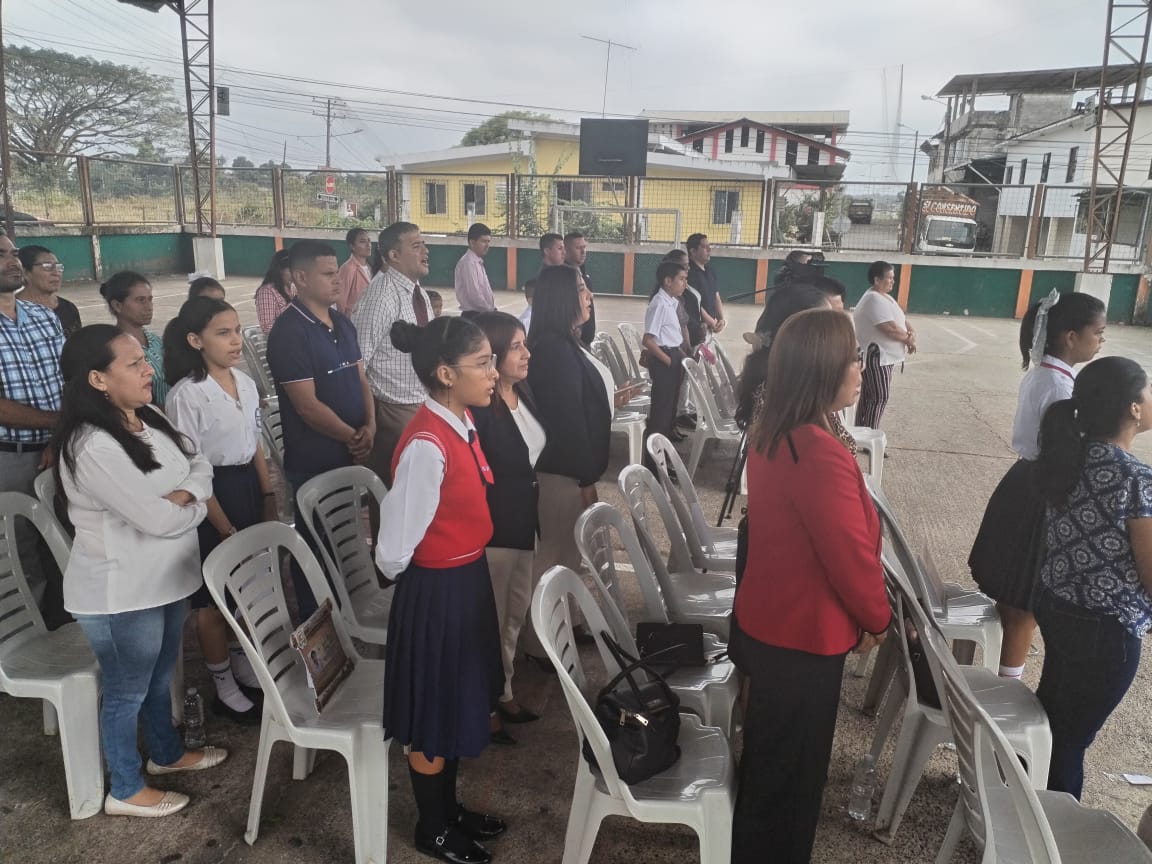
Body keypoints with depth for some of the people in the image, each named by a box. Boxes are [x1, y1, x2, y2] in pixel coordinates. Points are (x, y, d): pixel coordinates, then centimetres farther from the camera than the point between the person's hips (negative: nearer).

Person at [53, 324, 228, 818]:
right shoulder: (92, 447, -27)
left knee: (160, 676, 26)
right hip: (120, 592, -8)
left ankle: (166, 754, 48)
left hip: (166, 578, 8)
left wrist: (181, 495, -17)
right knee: (127, 691, 12)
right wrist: (194, 507, -7)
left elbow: (200, 467, 5)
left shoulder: (150, 419, 2)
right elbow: (159, 520, -28)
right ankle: (125, 791, 33)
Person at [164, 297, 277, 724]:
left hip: (248, 486, 7)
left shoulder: (246, 383, 3)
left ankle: (244, 665, 39)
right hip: (211, 494, -7)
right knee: (214, 601, 8)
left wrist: (269, 498, 10)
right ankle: (224, 688, 25)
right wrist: (224, 528, -14)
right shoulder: (187, 395, -19)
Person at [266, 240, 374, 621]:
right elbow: (307, 405, -19)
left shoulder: (342, 324, 9)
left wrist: (369, 426, -6)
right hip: (314, 461, -7)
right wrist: (352, 437, -11)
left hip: (351, 454, 8)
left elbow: (360, 378, 11)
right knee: (317, 546, 7)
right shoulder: (289, 332, -16)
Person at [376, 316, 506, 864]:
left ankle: (449, 808, 48)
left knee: (459, 704, 25)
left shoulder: (462, 422, -1)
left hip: (469, 578, 9)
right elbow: (393, 550, -23)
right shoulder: (427, 447, -29)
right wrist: (427, 582, -4)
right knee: (434, 717, 14)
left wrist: (468, 571, 16)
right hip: (437, 591, -9)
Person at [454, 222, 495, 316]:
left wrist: (491, 310, 7)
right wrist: (490, 311, -12)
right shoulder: (468, 263, -14)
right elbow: (474, 294, -21)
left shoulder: (478, 262, 17)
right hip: (473, 315, -10)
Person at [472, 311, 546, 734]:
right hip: (493, 528, -8)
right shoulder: (477, 407, -24)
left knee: (515, 613, 22)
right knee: (490, 620, 8)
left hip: (523, 521, 9)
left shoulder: (523, 392, 3)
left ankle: (502, 692, 41)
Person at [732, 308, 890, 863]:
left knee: (767, 757, 27)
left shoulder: (769, 435, -1)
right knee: (792, 771, 13)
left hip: (763, 623, 9)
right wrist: (877, 620, -3)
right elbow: (852, 557, -23)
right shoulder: (821, 455, -30)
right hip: (803, 638, -9)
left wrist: (859, 617, 16)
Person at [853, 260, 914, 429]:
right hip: (875, 356, -10)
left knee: (869, 396, 14)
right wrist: (908, 339, -9)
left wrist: (911, 332, -6)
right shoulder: (875, 299, -19)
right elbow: (890, 328, -25)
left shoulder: (885, 297, 15)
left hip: (882, 356, 10)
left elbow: (901, 320, 15)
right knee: (879, 397, -6)